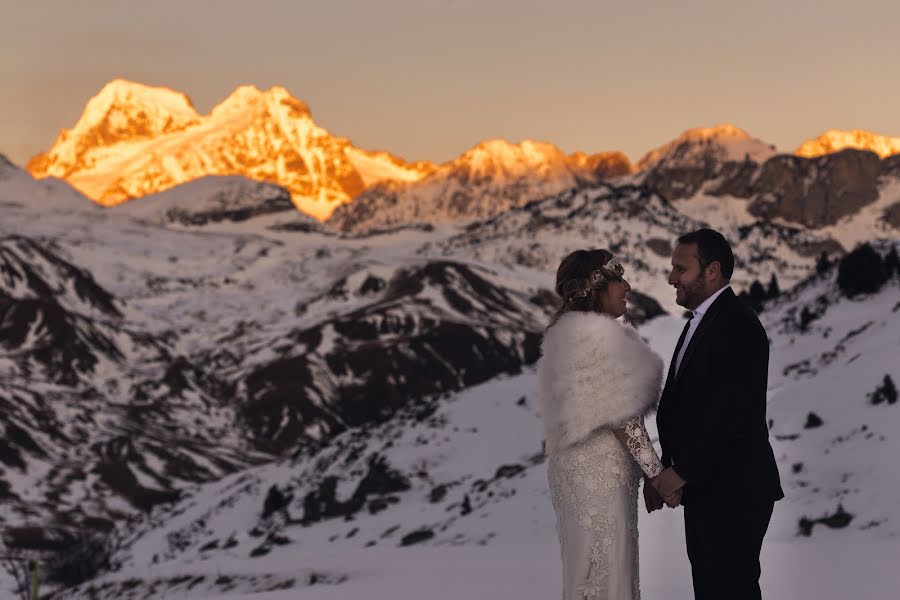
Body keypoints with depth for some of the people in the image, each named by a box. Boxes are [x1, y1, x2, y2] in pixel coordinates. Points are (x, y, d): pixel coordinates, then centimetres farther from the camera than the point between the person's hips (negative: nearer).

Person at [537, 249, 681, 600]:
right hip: (600, 472, -10)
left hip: (580, 466, 10)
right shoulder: (598, 335, -17)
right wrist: (657, 474, -13)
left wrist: (647, 475, 15)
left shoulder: (571, 333, 13)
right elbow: (621, 416, -19)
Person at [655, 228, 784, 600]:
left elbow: (727, 412, -23)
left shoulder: (736, 325, -16)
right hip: (705, 489, 10)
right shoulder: (701, 322, 17)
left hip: (732, 491, -10)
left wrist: (682, 471, -18)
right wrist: (670, 467, 10)